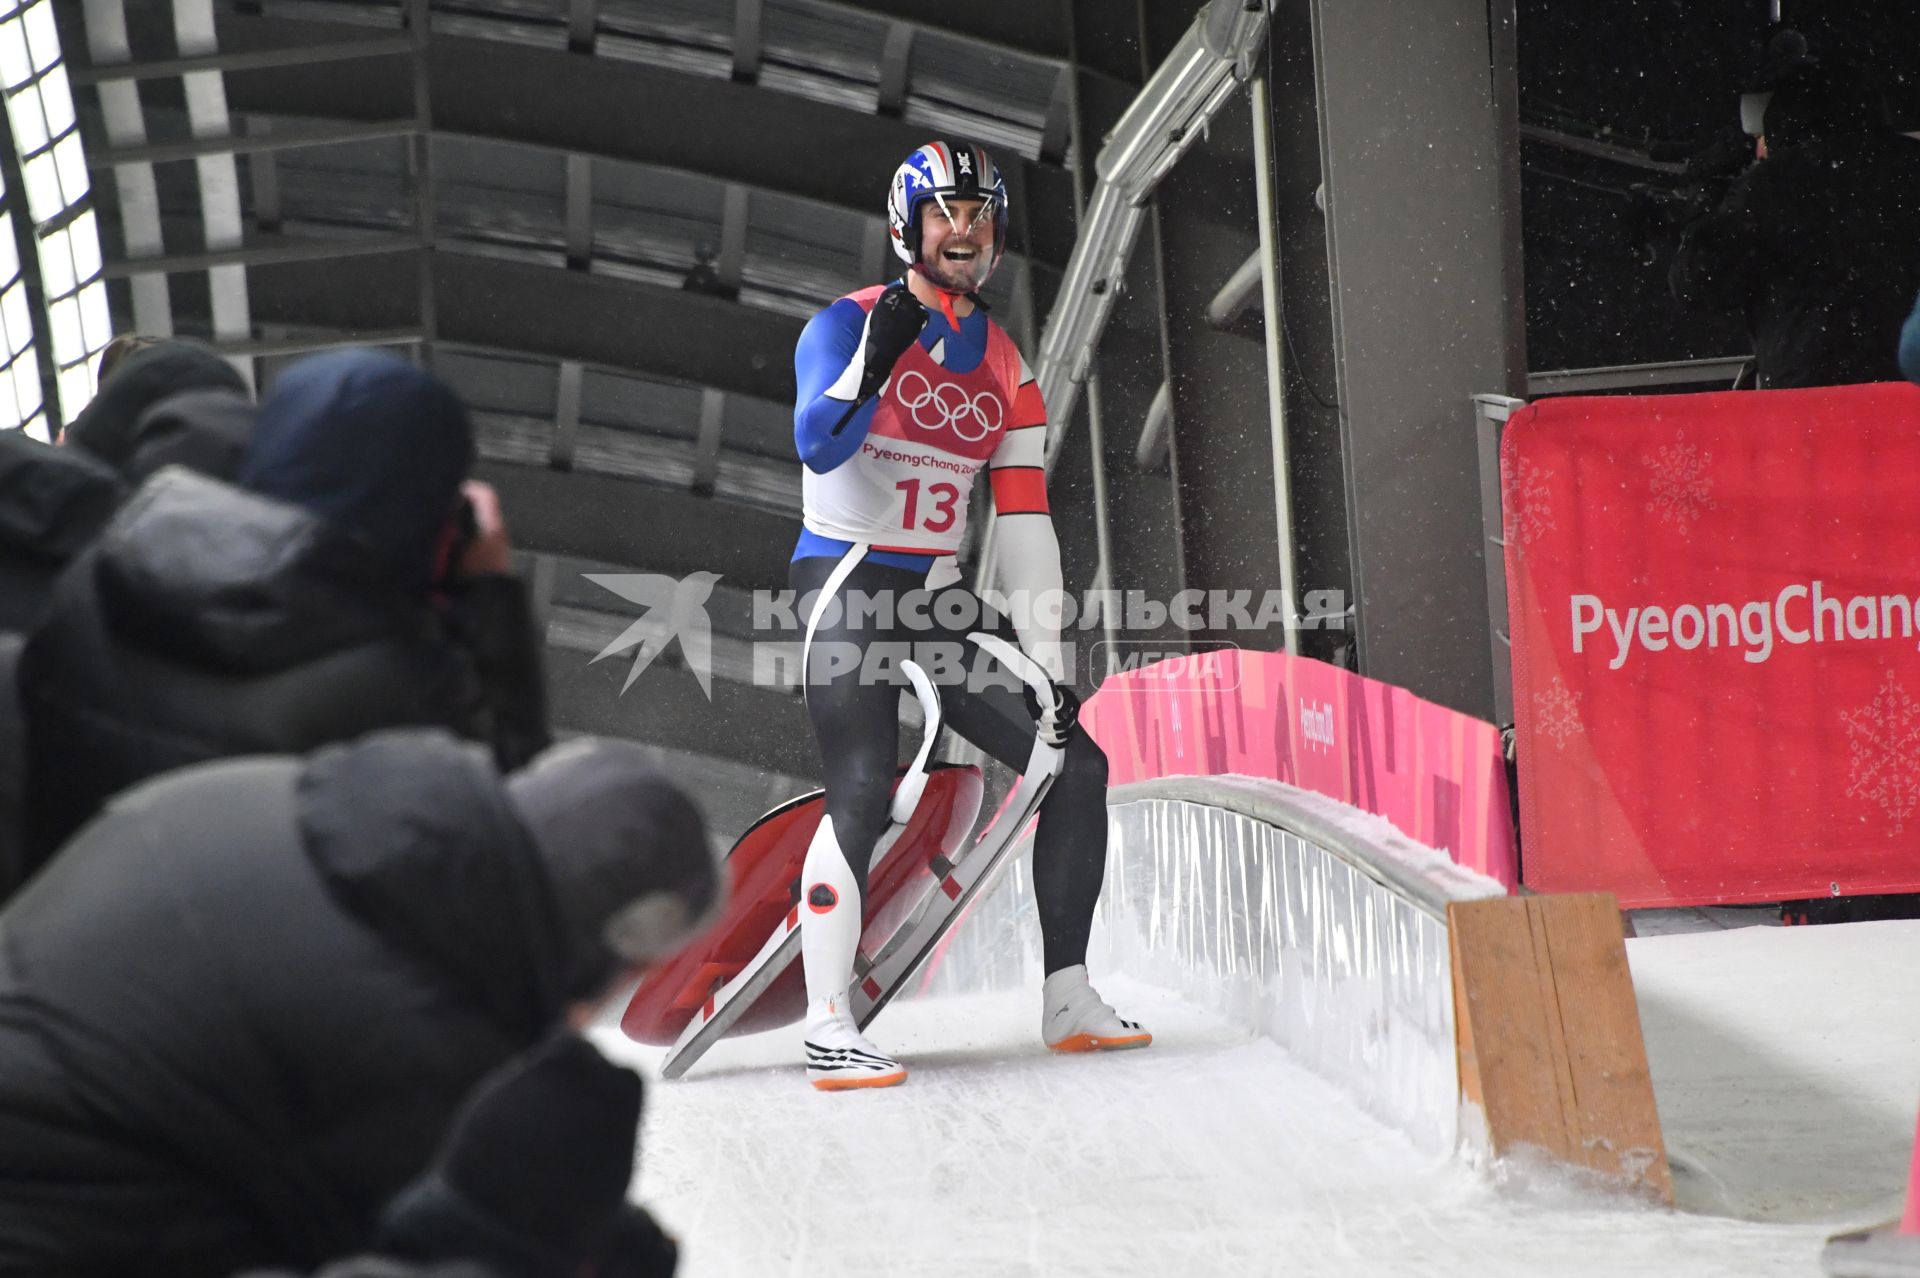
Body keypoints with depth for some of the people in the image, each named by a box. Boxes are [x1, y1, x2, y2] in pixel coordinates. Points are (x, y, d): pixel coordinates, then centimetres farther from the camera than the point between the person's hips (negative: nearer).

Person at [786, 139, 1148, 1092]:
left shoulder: (1004, 367, 12)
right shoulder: (849, 325, -5)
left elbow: (1025, 521, 9)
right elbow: (818, 444, -22)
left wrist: (1046, 664, 3)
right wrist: (873, 364, -38)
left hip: (939, 599, 7)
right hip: (847, 584, -7)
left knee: (1077, 766, 2)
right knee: (863, 796, -21)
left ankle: (1068, 1001, 10)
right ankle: (827, 1031, -18)